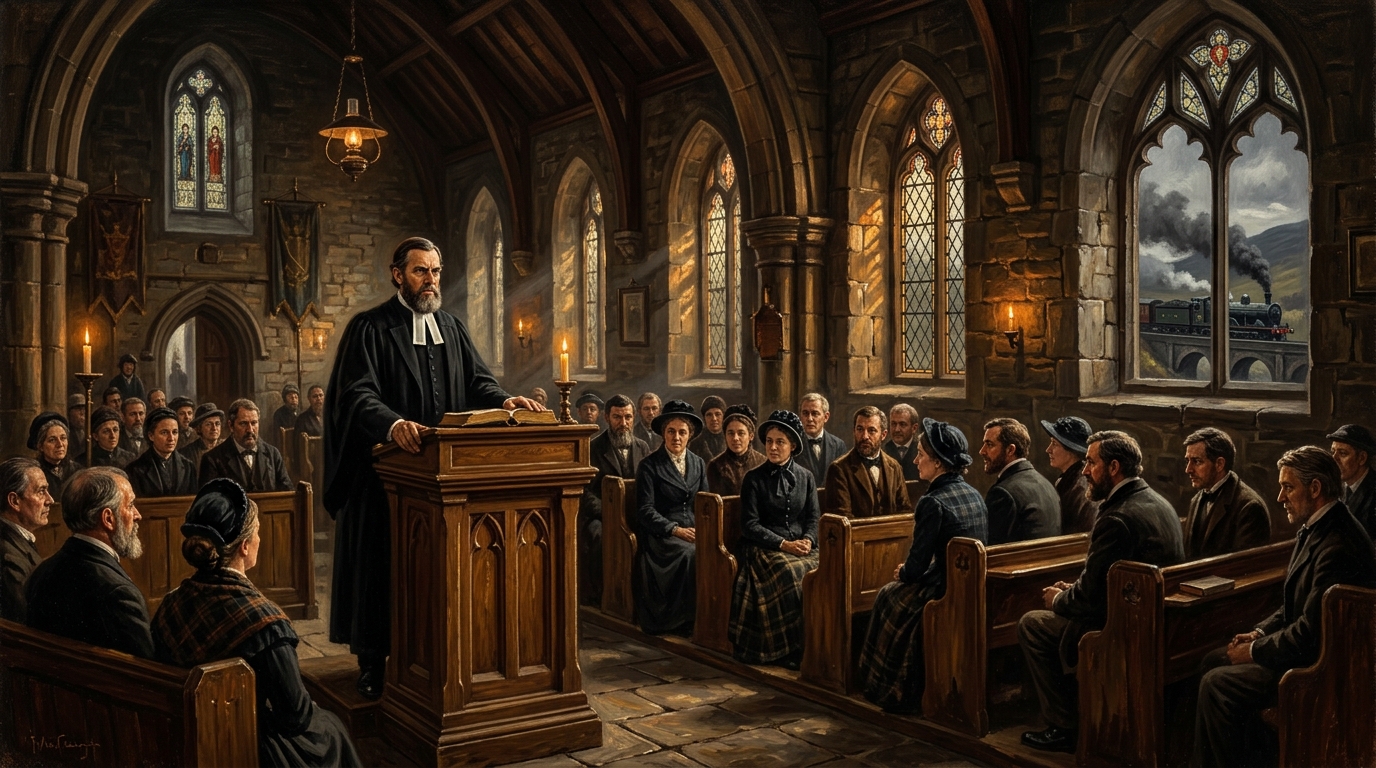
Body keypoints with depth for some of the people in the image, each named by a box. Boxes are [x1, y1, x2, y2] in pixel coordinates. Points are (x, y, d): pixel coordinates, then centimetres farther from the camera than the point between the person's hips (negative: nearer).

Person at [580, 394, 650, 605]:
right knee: (601, 536, -36)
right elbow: (585, 493, -4)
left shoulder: (642, 448, 15)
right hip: (600, 516, -3)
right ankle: (599, 596, -21)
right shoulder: (592, 448, 2)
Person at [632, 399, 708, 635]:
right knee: (690, 554, -33)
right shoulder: (649, 465, 0)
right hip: (660, 534, -4)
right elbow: (645, 510, -7)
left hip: (692, 530, 4)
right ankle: (684, 618, -19)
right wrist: (675, 530, -18)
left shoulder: (698, 463, 15)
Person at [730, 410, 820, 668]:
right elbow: (750, 525, -3)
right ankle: (789, 648, -22)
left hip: (801, 547, 3)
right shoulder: (754, 478, 3)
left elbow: (814, 517, 12)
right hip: (765, 548, -3)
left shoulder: (806, 477, 14)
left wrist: (808, 540, -10)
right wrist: (783, 544, -14)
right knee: (793, 575, -33)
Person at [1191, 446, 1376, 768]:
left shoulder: (1339, 546, -26)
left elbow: (1310, 632, -27)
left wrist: (1255, 651, -14)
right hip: (1306, 648, 11)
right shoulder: (1315, 528, 7)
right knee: (1213, 661, 11)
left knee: (1217, 685, -18)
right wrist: (1260, 634, 4)